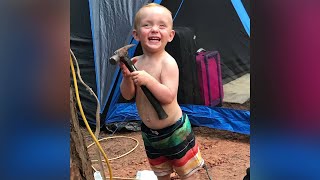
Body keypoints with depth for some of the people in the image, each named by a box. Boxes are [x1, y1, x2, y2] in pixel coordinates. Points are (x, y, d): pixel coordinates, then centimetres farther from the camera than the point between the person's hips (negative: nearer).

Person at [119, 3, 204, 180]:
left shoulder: (168, 63, -22)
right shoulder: (135, 63, -5)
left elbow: (168, 96, -28)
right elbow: (127, 95, -5)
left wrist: (147, 80, -39)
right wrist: (127, 76, -23)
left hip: (174, 131, -6)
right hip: (150, 132, 6)